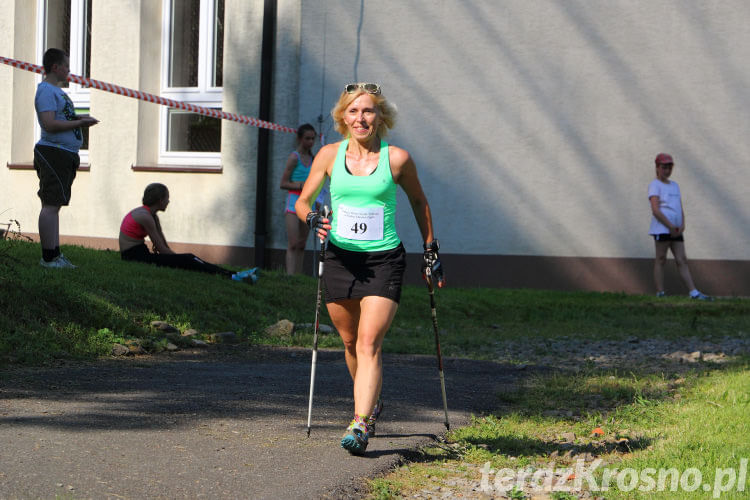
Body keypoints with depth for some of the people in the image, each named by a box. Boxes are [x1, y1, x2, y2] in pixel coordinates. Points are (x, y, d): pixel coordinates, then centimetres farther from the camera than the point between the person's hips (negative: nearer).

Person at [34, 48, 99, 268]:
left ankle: (54, 254, 15)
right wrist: (79, 123, -14)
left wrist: (78, 118, 14)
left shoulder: (56, 90, 21)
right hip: (53, 152, -11)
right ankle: (49, 257, -11)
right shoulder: (46, 90, -12)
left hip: (64, 155, 11)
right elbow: (49, 124, -21)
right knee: (51, 205, -10)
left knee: (53, 205, 11)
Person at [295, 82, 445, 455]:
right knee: (350, 343, 14)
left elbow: (418, 201, 13)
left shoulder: (397, 158, -2)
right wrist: (313, 219, -12)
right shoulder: (330, 155, 3)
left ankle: (361, 424, -19)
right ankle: (371, 401, 38)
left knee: (369, 344, -15)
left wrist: (430, 250, 14)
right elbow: (302, 201, 10)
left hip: (384, 260, -3)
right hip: (339, 258, 3)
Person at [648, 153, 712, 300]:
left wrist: (682, 225, -1)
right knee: (660, 260, -4)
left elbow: (680, 209, 17)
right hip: (661, 228, -7)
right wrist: (671, 227, -13)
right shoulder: (654, 185, -2)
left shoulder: (674, 186, 21)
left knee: (682, 260, 2)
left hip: (676, 231, 7)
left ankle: (694, 293, -3)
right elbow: (655, 210, -12)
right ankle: (660, 293, -2)